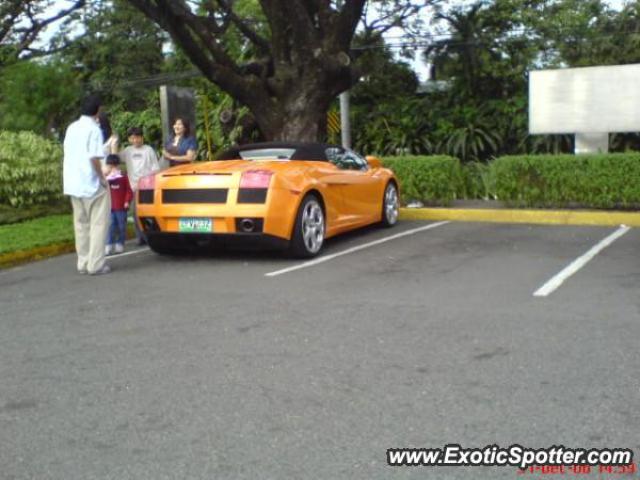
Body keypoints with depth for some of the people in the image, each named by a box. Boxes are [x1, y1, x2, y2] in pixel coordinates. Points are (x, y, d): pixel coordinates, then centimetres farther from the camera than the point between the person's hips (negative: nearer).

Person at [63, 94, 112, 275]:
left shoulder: (72, 128, 11)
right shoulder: (94, 129, -12)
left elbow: (68, 152, 14)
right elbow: (94, 158, -20)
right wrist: (102, 178, -9)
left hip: (72, 183, 8)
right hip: (91, 184, -7)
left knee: (81, 223, 13)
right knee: (98, 223, -2)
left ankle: (83, 262, 16)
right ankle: (95, 264, -5)